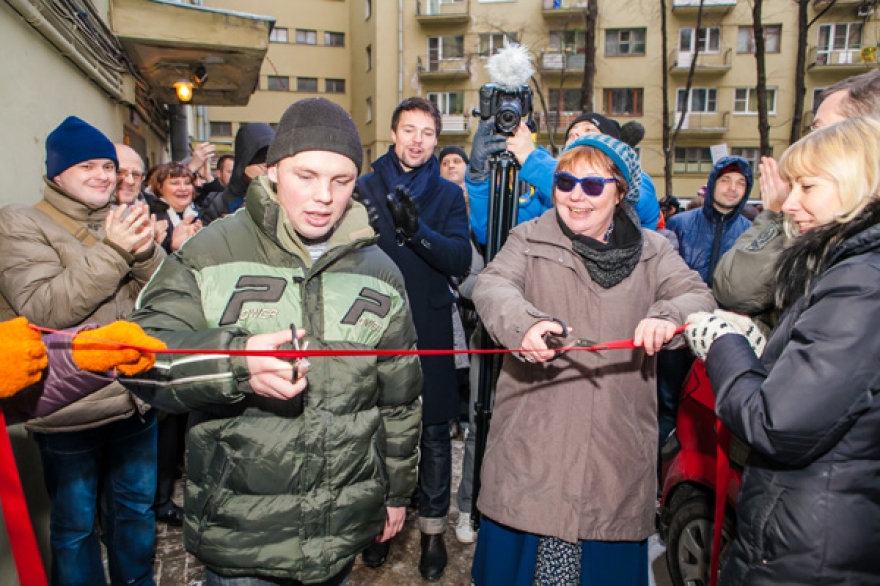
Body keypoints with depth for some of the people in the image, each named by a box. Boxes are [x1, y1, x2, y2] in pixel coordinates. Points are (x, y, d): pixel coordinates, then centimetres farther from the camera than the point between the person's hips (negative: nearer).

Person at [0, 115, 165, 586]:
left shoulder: (122, 223, 8)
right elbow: (41, 308, -19)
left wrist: (145, 251, -20)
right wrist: (111, 252, -27)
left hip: (136, 399, 5)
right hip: (69, 410, -4)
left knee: (136, 508, 21)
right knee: (74, 524, 13)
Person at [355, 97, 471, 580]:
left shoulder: (448, 195, 4)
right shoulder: (365, 187, 4)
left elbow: (461, 259, -10)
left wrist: (418, 232, -25)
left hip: (429, 328, 0)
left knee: (434, 433, 6)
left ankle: (433, 529, 24)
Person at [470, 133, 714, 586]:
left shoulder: (651, 251, 9)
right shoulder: (529, 240, 4)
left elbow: (698, 296, -4)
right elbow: (493, 285, -13)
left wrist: (668, 317, -27)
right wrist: (523, 323, -35)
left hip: (616, 443, 2)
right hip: (535, 441, -1)